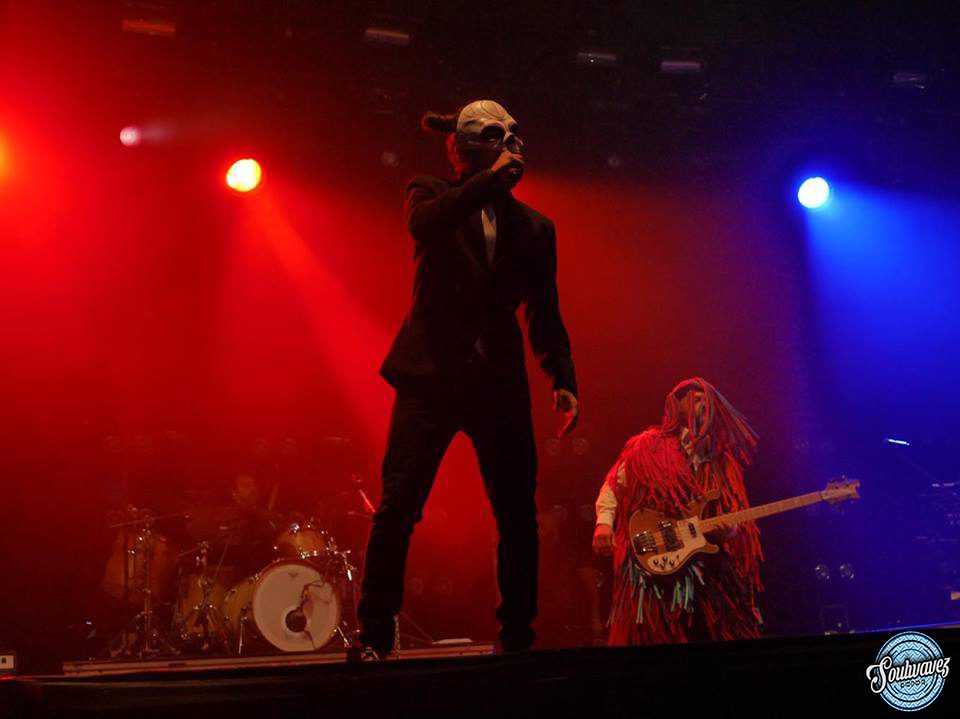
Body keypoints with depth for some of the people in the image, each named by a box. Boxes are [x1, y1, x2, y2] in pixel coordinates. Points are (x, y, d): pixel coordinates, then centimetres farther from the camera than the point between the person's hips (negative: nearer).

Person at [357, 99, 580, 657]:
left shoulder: (536, 228, 14)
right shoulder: (434, 196, 8)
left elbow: (546, 317, 14)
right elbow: (423, 224, -18)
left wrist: (564, 381, 2)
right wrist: (491, 178, -13)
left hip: (500, 383, 3)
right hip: (432, 374, -2)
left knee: (519, 516, 3)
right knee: (398, 508, -9)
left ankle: (517, 637, 16)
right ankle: (375, 639, -1)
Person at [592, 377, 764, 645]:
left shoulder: (719, 458, 12)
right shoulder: (649, 446, 3)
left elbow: (731, 515, 11)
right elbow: (613, 485, 6)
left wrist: (729, 530, -11)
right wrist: (604, 523, -9)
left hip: (706, 568, 4)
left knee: (717, 635, 3)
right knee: (653, 637, -7)